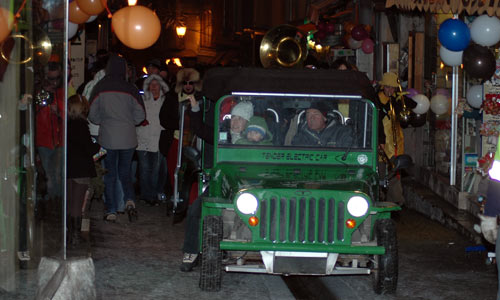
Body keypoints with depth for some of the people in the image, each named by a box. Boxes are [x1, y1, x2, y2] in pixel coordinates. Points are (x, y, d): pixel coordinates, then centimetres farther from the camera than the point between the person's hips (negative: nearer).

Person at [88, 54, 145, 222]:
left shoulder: (100, 88, -5)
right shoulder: (130, 89, -3)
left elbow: (92, 115, 0)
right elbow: (140, 115, 1)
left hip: (107, 138, -1)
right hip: (128, 138, 1)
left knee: (110, 175, 9)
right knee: (125, 172, 17)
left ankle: (111, 211, 7)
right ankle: (130, 199, -6)